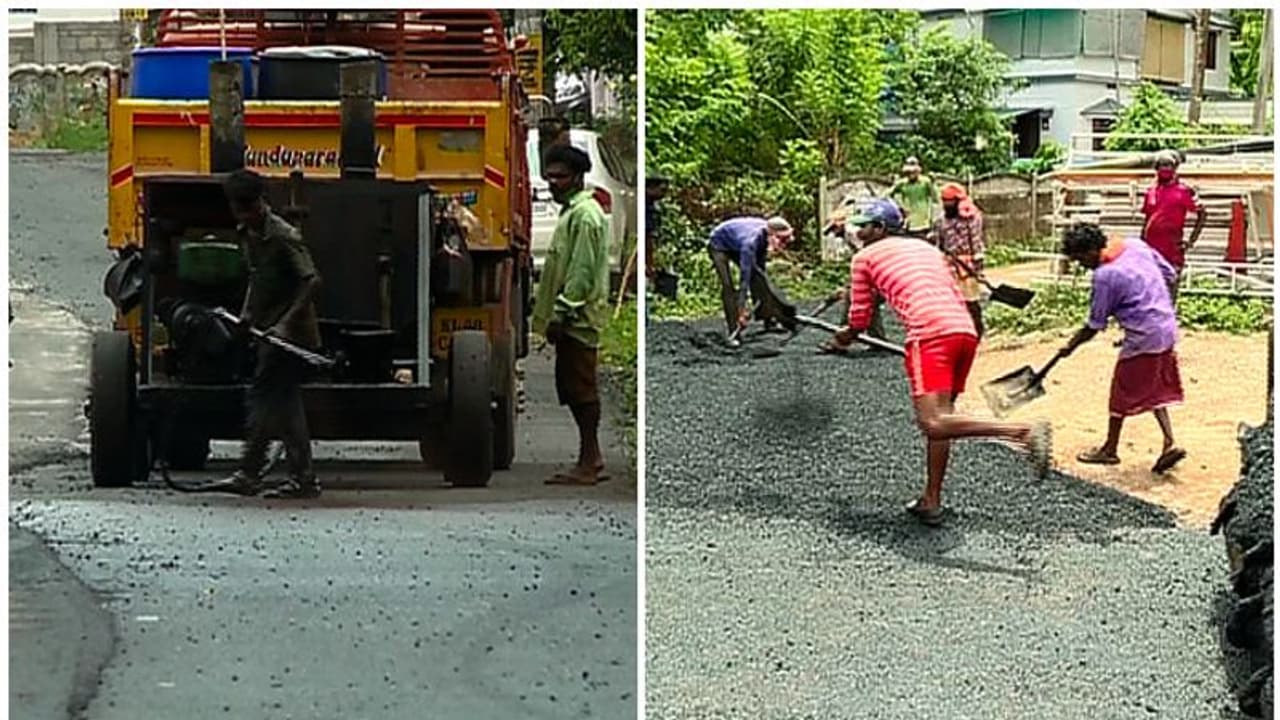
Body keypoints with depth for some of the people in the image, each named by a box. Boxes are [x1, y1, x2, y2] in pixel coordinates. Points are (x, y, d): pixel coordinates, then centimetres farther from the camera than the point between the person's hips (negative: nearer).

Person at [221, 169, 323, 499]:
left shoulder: (284, 237, -16)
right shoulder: (246, 235, 10)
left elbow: (311, 281, -21)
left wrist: (285, 323, -26)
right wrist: (247, 314, 11)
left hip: (289, 332, -9)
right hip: (268, 329, 9)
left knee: (261, 398, -11)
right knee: (285, 401, 10)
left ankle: (249, 473, -8)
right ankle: (302, 478, 14)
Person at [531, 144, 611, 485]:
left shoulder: (585, 214, -13)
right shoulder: (572, 211, 19)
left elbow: (583, 271, -19)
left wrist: (560, 313, -20)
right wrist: (556, 313, 21)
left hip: (578, 318, -10)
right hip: (571, 319, 10)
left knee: (580, 389, -8)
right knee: (572, 389, 12)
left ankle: (587, 465, -5)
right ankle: (592, 459, 17)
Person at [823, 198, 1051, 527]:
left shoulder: (865, 257, 15)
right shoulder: (927, 248, 31)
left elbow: (860, 318, 23)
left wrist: (843, 339, 44)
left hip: (930, 335, -8)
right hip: (966, 330, 8)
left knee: (934, 424, -17)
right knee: (937, 419, 18)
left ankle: (1023, 432, -30)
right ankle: (931, 503, 18)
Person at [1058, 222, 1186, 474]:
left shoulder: (1105, 276, -19)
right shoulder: (1135, 245, 2)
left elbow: (1094, 325, -11)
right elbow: (1170, 273, 11)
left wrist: (1070, 346, 3)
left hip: (1143, 338, -8)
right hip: (1168, 328, 8)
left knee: (1123, 391, 8)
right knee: (1155, 389, 18)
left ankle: (1110, 449, 20)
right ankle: (1169, 443, 8)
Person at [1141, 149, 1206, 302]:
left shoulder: (1183, 191, -5)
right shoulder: (1151, 191, 11)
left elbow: (1202, 214, -2)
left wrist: (1191, 241, -6)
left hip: (1172, 250, -5)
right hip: (1151, 249, 5)